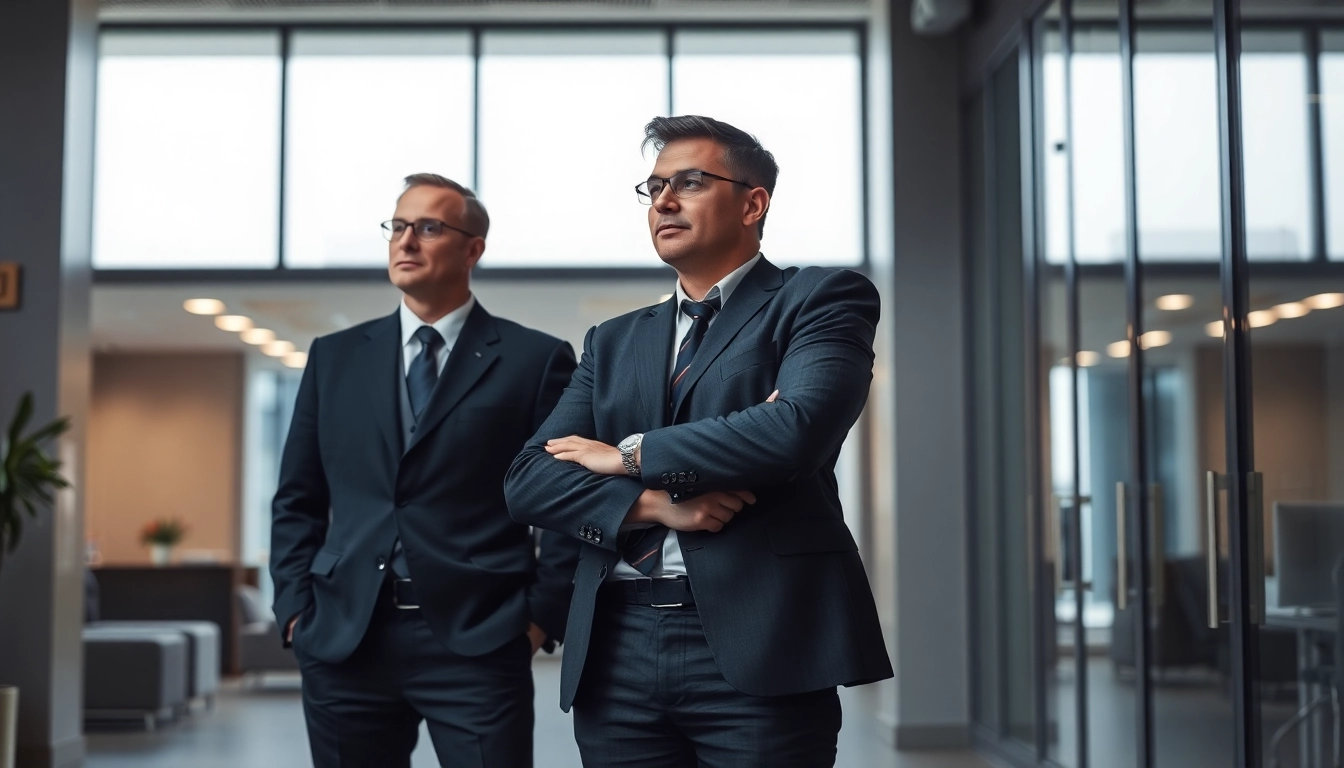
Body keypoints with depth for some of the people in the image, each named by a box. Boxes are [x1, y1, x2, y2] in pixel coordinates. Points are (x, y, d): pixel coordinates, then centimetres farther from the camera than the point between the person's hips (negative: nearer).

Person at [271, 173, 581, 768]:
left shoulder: (534, 359, 3)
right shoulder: (335, 357, 13)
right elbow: (298, 500, 15)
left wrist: (542, 617, -5)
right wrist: (296, 608, 5)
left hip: (477, 643, -3)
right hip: (343, 641, 4)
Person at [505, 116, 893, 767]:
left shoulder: (821, 299, 3)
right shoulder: (613, 342, 17)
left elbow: (796, 428, -15)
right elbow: (529, 480, 8)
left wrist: (631, 455, -5)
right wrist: (654, 502, -10)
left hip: (757, 644, -4)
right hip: (616, 650, 5)